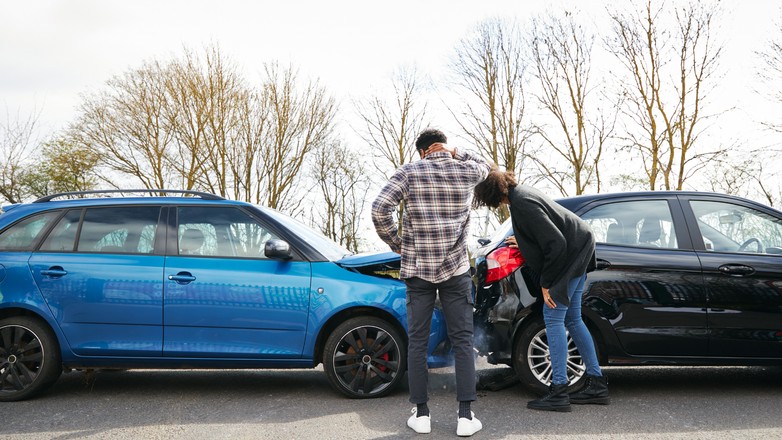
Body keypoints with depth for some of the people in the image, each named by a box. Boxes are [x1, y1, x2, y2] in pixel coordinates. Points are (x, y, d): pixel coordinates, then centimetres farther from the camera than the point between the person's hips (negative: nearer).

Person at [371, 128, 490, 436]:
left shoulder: (409, 172, -1)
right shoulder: (466, 172, 4)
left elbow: (380, 209, -11)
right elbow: (484, 166, 29)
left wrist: (396, 243, 2)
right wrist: (455, 153, 14)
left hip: (417, 269, 0)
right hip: (455, 269, 1)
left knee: (417, 341, 8)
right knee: (462, 341, 6)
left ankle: (421, 414, 12)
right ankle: (465, 415, 5)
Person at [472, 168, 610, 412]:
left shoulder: (522, 204, -24)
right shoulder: (520, 193, 7)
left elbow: (556, 243, -26)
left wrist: (546, 284, -19)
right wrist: (523, 242, 29)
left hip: (570, 255, -11)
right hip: (577, 251, 11)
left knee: (553, 318, -9)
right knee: (572, 319, 13)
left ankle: (558, 392, -7)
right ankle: (597, 385, 20)